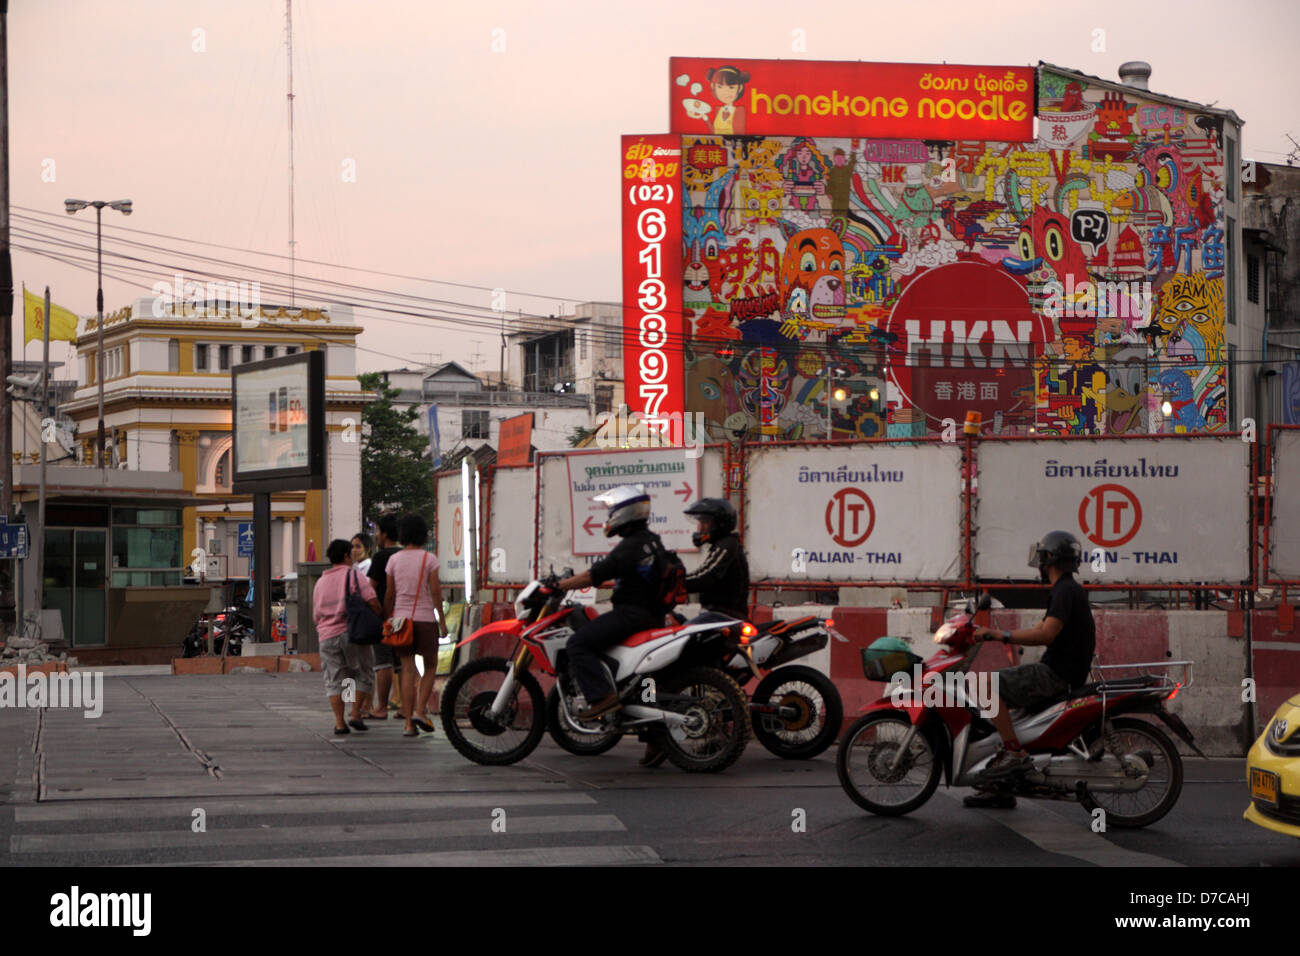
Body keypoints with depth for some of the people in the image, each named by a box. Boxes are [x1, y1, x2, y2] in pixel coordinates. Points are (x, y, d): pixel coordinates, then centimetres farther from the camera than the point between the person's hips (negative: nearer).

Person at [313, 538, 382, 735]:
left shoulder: (321, 582, 16)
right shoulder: (354, 575, -2)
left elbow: (316, 615, 20)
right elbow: (372, 601, -13)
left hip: (327, 637, 4)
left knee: (334, 680, 6)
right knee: (363, 675, 10)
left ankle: (339, 722, -1)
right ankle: (356, 714, 0)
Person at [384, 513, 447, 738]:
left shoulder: (394, 560, 3)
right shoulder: (429, 559, -4)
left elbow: (389, 594, 5)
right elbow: (435, 591, -7)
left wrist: (386, 620, 14)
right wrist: (441, 621, -2)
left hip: (401, 618, 2)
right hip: (425, 618, -2)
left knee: (408, 670, 3)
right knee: (430, 666, 13)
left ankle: (409, 723, -1)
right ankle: (420, 711, -3)